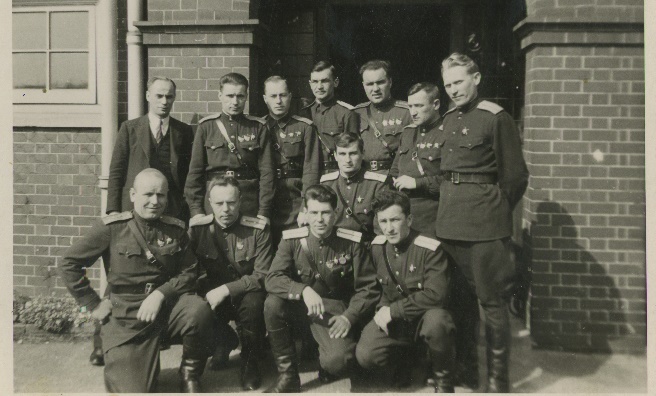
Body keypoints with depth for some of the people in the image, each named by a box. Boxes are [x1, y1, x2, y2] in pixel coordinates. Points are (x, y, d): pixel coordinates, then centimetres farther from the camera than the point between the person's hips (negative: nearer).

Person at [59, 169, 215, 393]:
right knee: (132, 389, -11)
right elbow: (69, 263, -1)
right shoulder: (113, 228, -6)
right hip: (126, 313, -1)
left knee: (199, 310, -32)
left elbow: (188, 273, 2)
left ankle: (190, 372, -3)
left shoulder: (176, 229, 0)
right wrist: (92, 304, -1)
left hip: (167, 304, 2)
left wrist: (161, 294, -15)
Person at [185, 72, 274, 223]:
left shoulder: (258, 128, 4)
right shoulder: (206, 127, 4)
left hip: (250, 210, 0)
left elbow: (266, 171, 0)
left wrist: (264, 212, -5)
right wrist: (196, 210, -3)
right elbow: (195, 171, 3)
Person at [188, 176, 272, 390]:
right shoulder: (197, 227, -7)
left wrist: (226, 289, -27)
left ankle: (250, 363, -5)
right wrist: (209, 292, -26)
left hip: (246, 293, -2)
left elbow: (262, 276, -16)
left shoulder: (258, 229, -13)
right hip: (213, 293, 2)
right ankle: (224, 342, 8)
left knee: (254, 302, -35)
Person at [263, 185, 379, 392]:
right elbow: (272, 279, -17)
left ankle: (327, 366, 13)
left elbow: (367, 288, -5)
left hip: (334, 310, -2)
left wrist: (349, 317, -19)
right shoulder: (292, 239, -7)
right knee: (272, 303, -30)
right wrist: (304, 290, -33)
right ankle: (288, 375, -10)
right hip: (300, 306, 2)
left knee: (337, 361, -29)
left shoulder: (352, 243, -10)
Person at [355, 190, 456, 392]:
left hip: (425, 315, -4)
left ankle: (443, 379, -9)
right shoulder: (376, 246, -2)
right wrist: (383, 308, -3)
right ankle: (403, 356, 15)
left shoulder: (430, 249, -19)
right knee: (365, 356, -20)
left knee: (437, 321, -40)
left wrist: (393, 310, -23)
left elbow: (435, 295, -26)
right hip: (392, 318, 4)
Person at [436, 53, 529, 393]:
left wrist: (495, 212, 0)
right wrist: (450, 206, 11)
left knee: (491, 298, -1)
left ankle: (498, 377, 13)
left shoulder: (496, 117, -6)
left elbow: (515, 176, -5)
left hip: (484, 222, -6)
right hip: (449, 220, 7)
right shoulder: (448, 118, 14)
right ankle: (465, 363, 29)